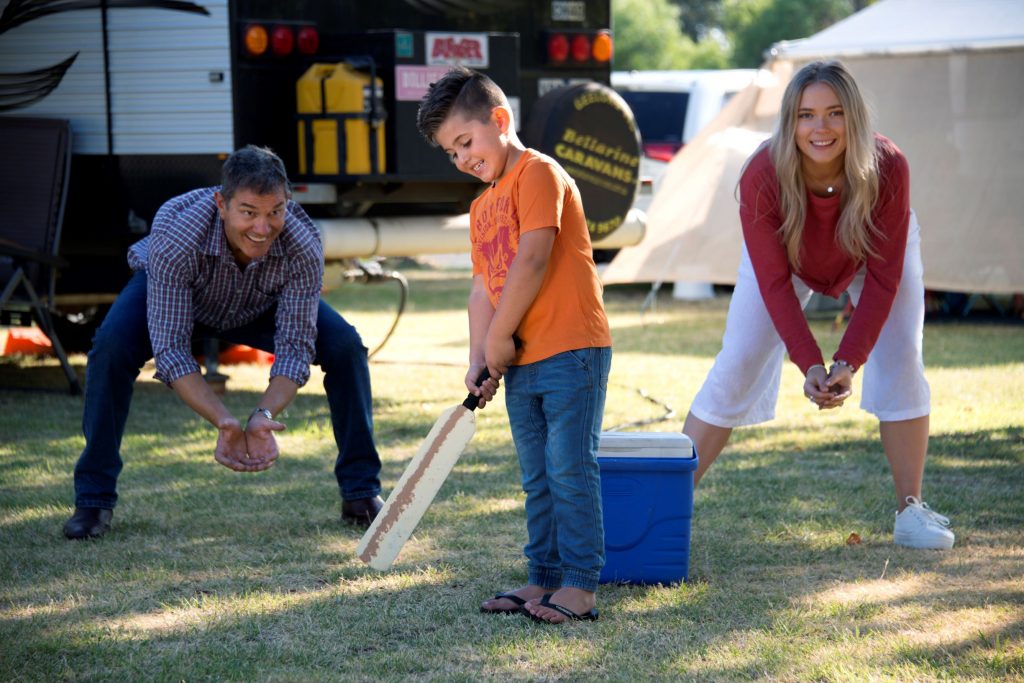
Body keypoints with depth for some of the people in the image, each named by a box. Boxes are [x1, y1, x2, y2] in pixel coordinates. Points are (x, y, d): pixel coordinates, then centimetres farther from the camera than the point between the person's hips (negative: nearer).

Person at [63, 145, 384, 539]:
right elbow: (171, 350, -40)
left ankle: (361, 494, -4)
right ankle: (93, 500, -15)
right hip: (165, 289, -2)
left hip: (260, 307, 2)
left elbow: (295, 345, -31)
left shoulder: (303, 246, -36)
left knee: (344, 345, -19)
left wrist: (264, 416, -49)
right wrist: (224, 423, -52)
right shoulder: (175, 237, -42)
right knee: (112, 346, -31)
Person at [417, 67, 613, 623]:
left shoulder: (539, 174, -9)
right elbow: (483, 288, 12)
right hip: (522, 363, 9)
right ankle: (545, 577, 20)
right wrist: (479, 360, 0)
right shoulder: (481, 207, 18)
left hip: (571, 352, -9)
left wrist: (499, 337, -11)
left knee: (569, 468, -7)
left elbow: (532, 262, -17)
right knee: (537, 477, 13)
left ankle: (580, 586, -4)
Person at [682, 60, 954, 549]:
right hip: (788, 257, 0)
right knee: (736, 367, -7)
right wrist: (810, 366, -39)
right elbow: (775, 283, -30)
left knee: (900, 363, -14)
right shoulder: (762, 177, -37)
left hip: (876, 252, 0)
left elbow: (882, 278, -30)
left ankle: (911, 510, -3)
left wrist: (848, 363, -38)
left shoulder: (887, 168, -37)